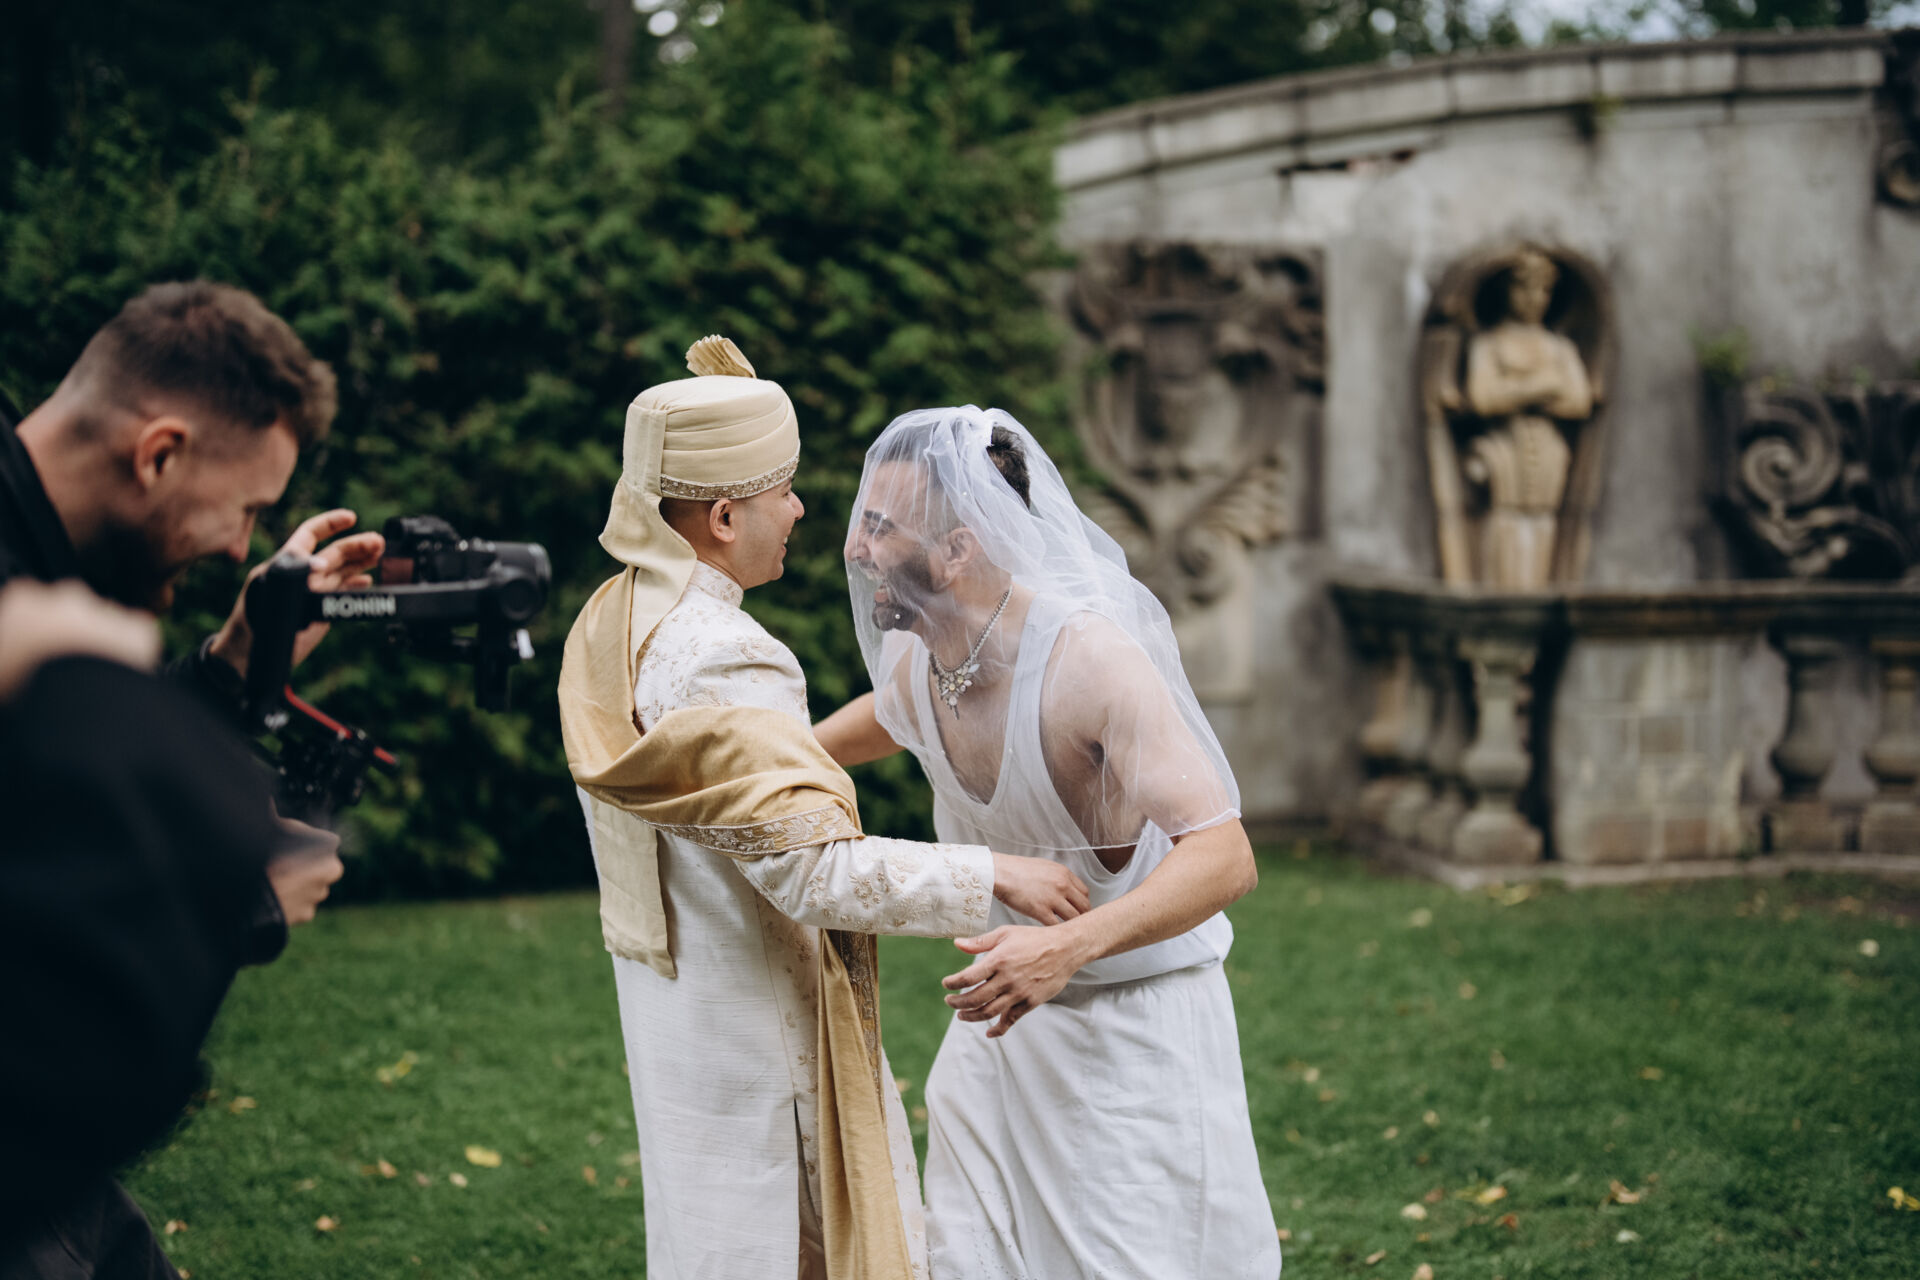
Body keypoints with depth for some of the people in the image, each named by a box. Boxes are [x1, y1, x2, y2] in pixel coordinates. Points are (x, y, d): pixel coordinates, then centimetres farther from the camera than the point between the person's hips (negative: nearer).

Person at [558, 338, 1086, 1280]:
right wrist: (994, 876, -19)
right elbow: (818, 873, -28)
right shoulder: (721, 663, -26)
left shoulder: (614, 626, 4)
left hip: (675, 1010, 9)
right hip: (756, 1033, -9)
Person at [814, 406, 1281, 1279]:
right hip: (1000, 1021, 7)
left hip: (1135, 1026, -7)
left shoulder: (1088, 656, -27)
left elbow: (1223, 855, -34)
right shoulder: (910, 664, -5)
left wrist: (1068, 947, -47)